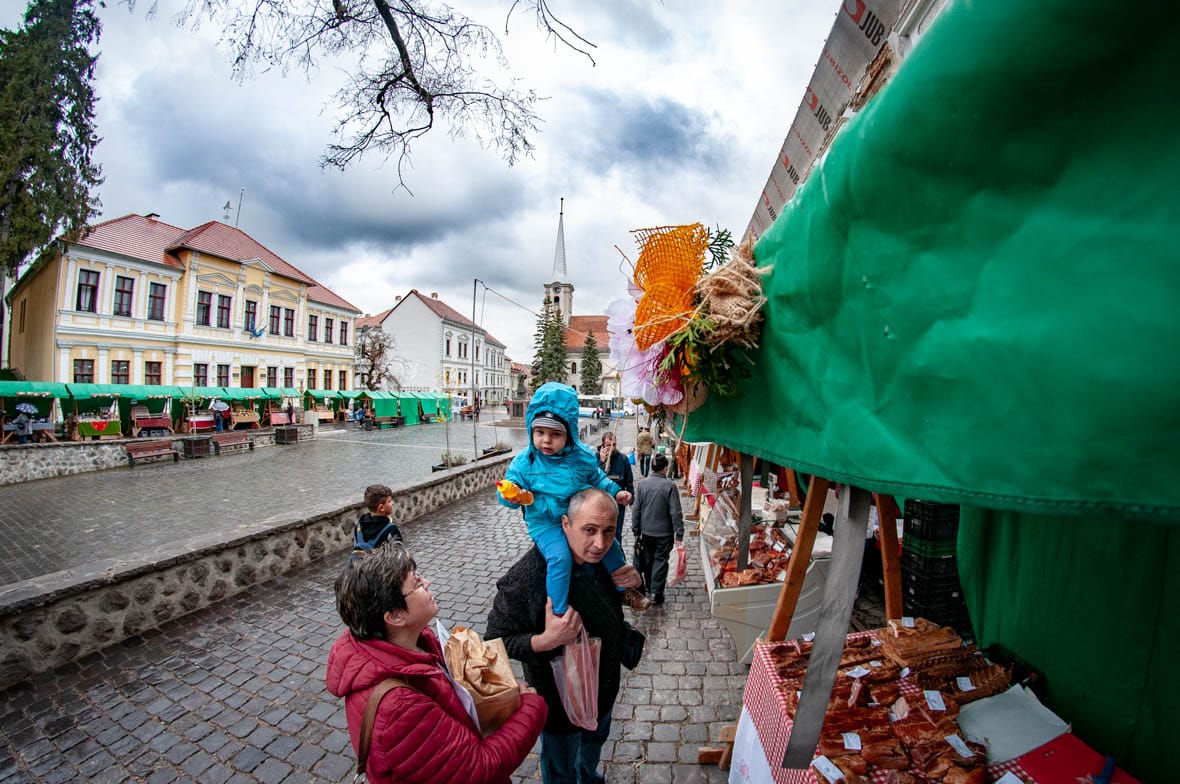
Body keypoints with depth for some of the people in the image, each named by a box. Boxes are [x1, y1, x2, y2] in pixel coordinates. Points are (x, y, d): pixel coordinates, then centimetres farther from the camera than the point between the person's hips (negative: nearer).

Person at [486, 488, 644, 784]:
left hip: (605, 687, 6)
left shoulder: (605, 558, -17)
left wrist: (633, 581, -19)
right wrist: (545, 641, -43)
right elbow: (497, 641, -26)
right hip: (560, 700, -6)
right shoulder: (528, 576, -36)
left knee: (595, 741, 35)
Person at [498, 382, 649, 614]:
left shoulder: (583, 456, -3)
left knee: (610, 544, 10)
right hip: (546, 524, -4)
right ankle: (557, 613, -11)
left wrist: (615, 492, 7)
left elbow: (597, 479, 14)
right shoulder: (524, 462, -12)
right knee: (560, 557, -29)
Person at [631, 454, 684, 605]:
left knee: (647, 559, 20)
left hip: (646, 531, 4)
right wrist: (679, 534, -7)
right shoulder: (670, 486, -16)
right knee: (660, 560, 9)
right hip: (664, 533, -3)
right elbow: (676, 513, -15)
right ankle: (656, 594, 12)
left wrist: (636, 531, 7)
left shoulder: (642, 483, -6)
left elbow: (636, 510, -2)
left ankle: (648, 588, 35)